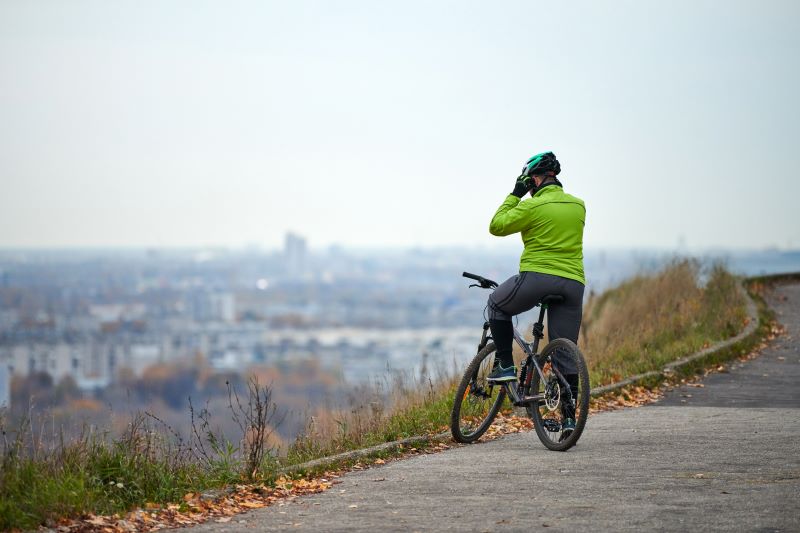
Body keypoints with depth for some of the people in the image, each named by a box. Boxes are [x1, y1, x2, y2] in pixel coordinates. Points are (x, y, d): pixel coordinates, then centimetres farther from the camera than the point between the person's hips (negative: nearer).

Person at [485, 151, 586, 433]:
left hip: (537, 276, -5)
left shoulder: (532, 206, -5)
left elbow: (497, 226, 3)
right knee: (565, 355, 9)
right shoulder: (578, 205, 13)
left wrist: (514, 195, 8)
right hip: (573, 283, 5)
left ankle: (505, 365, 15)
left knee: (497, 305, 25)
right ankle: (569, 417, 2)